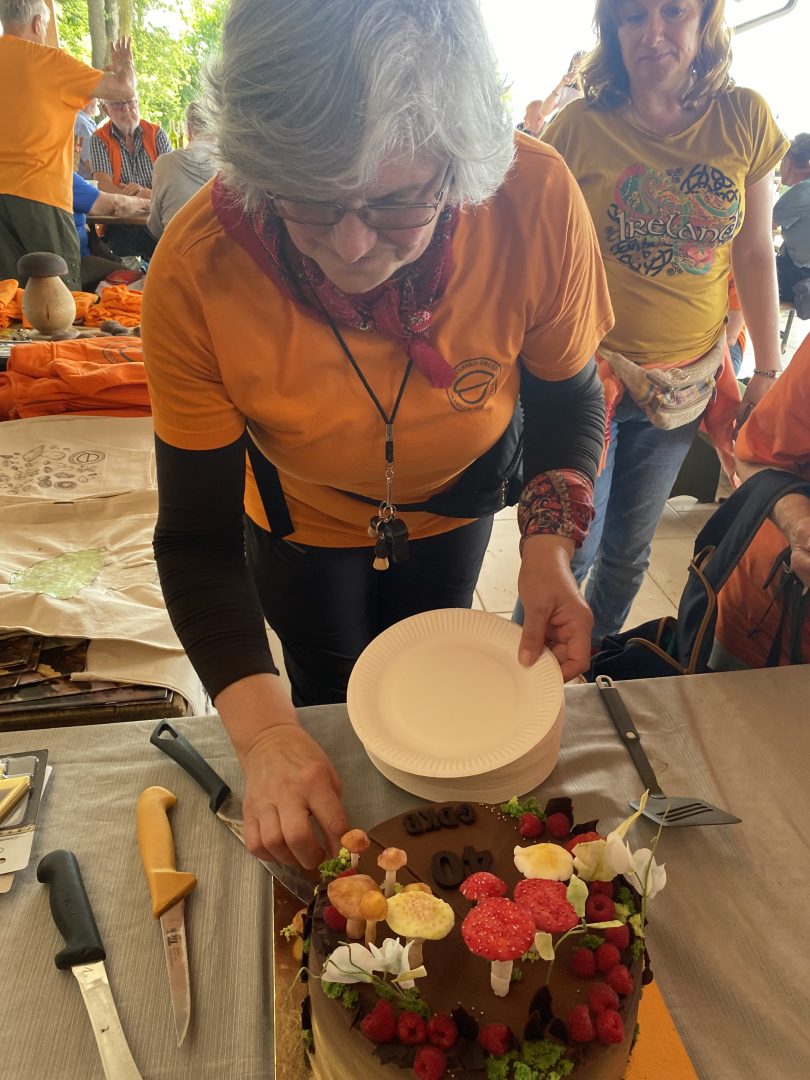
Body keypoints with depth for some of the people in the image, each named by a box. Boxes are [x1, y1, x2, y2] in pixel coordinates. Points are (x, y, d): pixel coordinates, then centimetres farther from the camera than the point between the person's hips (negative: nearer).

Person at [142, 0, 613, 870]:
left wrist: (549, 545, -32)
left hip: (453, 509, 2)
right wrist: (263, 733, -40)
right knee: (332, 705, 22)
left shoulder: (536, 202, -34)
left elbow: (568, 394, -15)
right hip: (303, 528, -1)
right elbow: (197, 539, -28)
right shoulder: (194, 275, -36)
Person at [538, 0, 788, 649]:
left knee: (629, 551, 16)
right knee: (573, 550, 1)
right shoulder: (577, 127, -9)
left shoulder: (746, 119, -1)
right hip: (588, 372, -3)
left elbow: (754, 254, 4)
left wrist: (769, 370, 3)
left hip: (686, 382, 3)